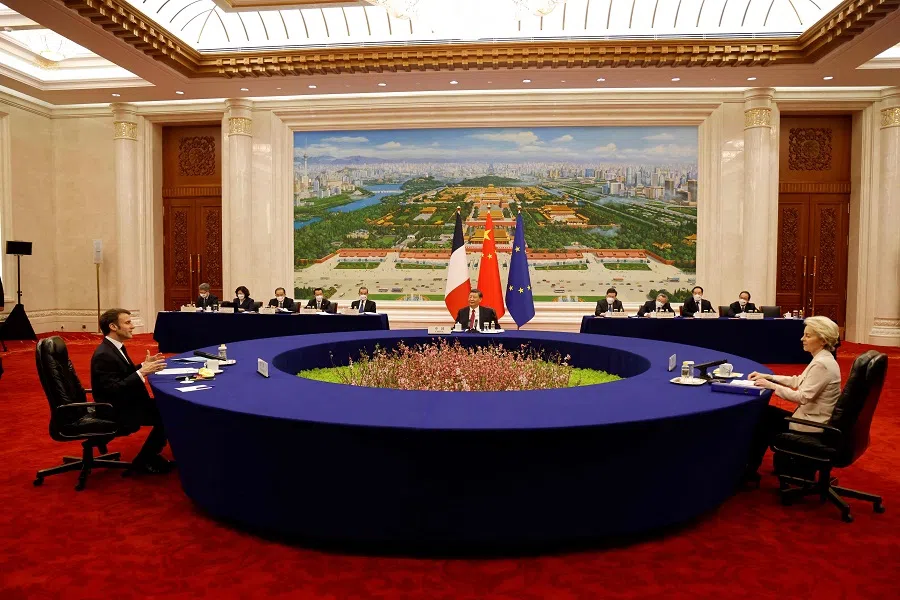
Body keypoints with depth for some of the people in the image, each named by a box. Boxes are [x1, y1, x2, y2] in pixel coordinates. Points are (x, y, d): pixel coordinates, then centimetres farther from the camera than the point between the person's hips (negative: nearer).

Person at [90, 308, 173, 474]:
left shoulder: (116, 347, 7)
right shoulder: (104, 355, -23)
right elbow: (113, 390, -28)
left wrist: (144, 365, 0)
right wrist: (142, 372, -28)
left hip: (126, 402, 10)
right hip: (117, 411, -10)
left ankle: (150, 455, 14)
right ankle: (144, 461, 2)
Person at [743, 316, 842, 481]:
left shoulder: (821, 364, -24)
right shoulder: (822, 359, 7)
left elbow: (803, 397, -26)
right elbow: (798, 381, 12)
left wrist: (771, 385, -20)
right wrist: (767, 376, 5)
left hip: (813, 425, -9)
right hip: (814, 418, 9)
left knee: (764, 417, 4)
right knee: (765, 412, 14)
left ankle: (750, 468, 20)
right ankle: (751, 465, 22)